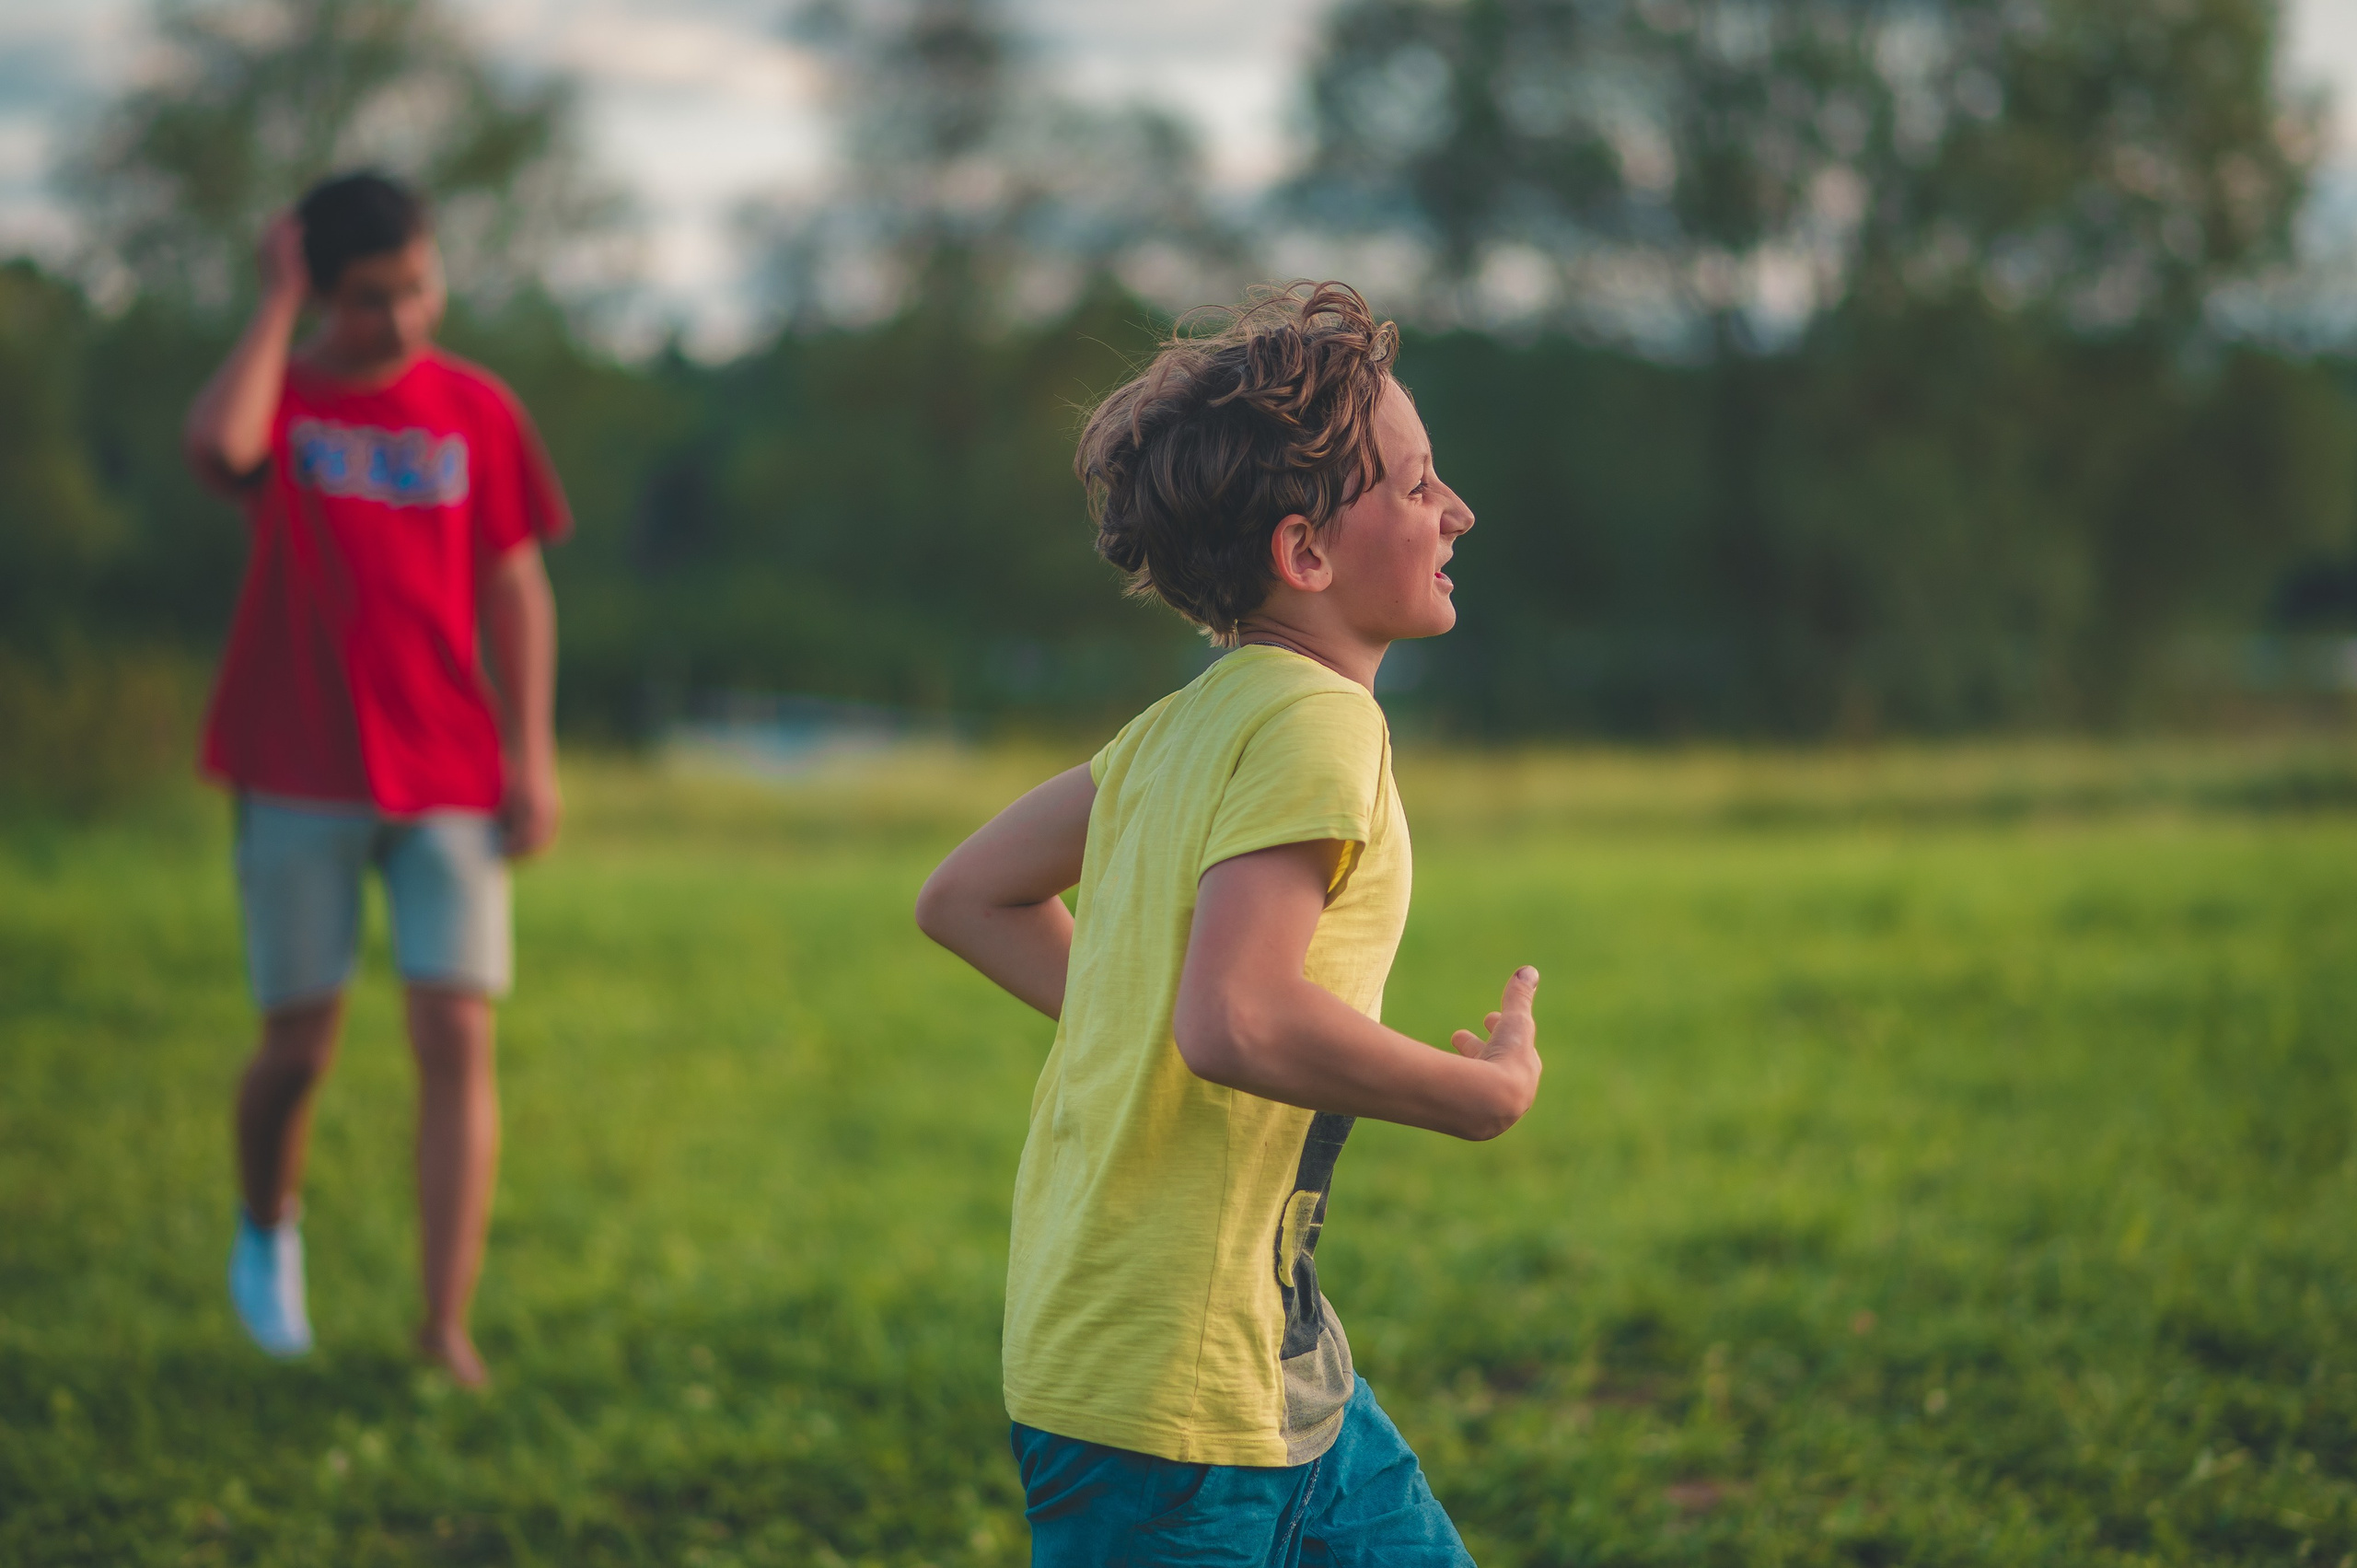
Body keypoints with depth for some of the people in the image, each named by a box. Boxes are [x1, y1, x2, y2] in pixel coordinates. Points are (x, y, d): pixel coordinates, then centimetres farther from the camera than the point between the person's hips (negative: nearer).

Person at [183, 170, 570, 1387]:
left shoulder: (476, 411, 5)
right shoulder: (279, 396, -1)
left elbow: (513, 586, 8)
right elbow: (216, 445, -26)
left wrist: (530, 755, 0)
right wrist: (278, 302, -15)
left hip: (448, 778, 1)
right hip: (301, 780, -1)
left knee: (458, 1035, -8)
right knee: (299, 1044, 3)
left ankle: (446, 1331, -6)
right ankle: (266, 1230, 34)